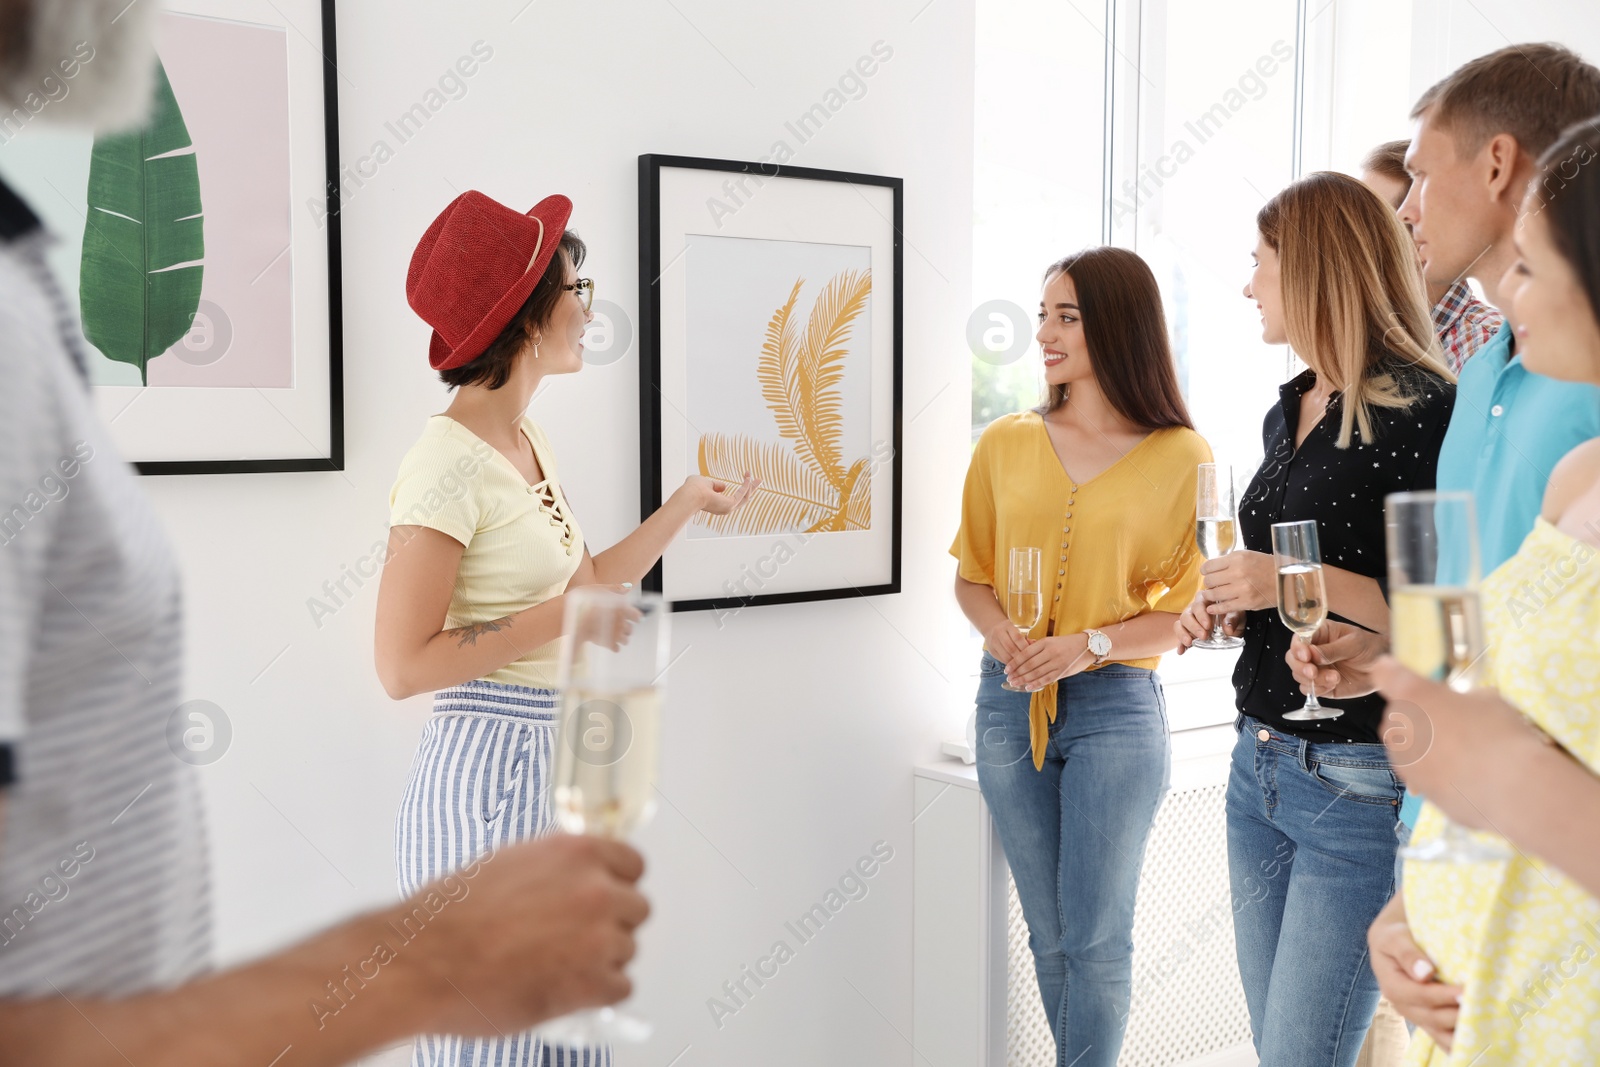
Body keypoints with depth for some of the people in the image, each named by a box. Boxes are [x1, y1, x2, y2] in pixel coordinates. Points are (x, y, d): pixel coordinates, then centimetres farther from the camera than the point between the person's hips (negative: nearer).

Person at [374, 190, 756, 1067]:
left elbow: (588, 584, 18)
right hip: (488, 768, -9)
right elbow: (402, 665, -18)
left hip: (553, 763, 9)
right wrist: (559, 619, -17)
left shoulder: (527, 442, 10)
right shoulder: (449, 465, -17)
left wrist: (690, 500, 24)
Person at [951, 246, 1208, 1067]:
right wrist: (999, 631, -9)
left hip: (1115, 706, -4)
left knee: (1096, 938, 1)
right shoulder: (1006, 444, 6)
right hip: (1009, 705, 4)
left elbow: (1191, 612, -5)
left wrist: (1089, 645, -18)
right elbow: (971, 577, 11)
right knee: (1049, 934, 13)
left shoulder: (1182, 458, -5)